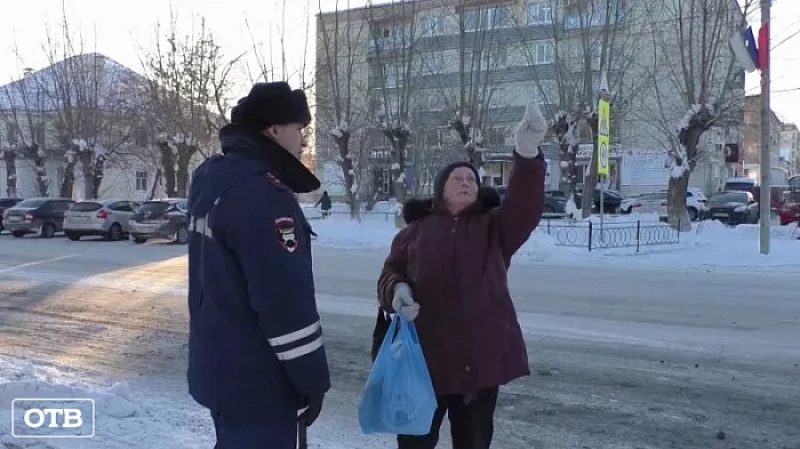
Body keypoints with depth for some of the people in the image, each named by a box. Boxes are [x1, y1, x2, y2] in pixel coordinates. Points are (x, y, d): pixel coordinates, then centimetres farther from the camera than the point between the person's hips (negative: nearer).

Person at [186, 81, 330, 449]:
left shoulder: (213, 179, 9)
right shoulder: (262, 194, -23)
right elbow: (285, 298, -25)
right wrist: (312, 376, -16)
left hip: (219, 366, 10)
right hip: (256, 379, -10)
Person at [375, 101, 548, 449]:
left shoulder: (494, 227, 6)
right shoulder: (415, 231, 8)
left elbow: (525, 208, -12)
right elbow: (390, 273, 10)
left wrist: (527, 155, -29)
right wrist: (397, 290, -16)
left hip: (481, 354, 1)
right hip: (424, 353, 0)